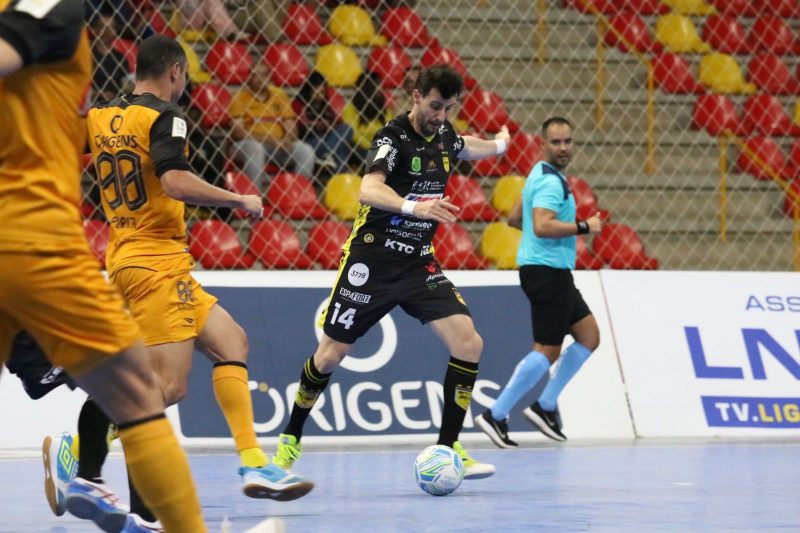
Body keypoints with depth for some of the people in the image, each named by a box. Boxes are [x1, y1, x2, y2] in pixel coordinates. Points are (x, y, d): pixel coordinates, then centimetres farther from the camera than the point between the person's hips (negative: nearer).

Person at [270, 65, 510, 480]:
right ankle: (290, 439, 24)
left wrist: (498, 145, 50)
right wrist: (413, 206, -52)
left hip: (419, 263, 5)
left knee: (468, 343, -13)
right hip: (372, 259, -5)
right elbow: (368, 190, -35)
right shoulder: (393, 138, -16)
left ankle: (448, 447, -6)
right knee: (331, 354, 2)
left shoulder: (443, 135, 5)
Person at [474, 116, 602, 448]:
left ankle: (545, 407, 13)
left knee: (589, 337, 13)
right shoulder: (550, 181, -16)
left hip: (554, 274, 11)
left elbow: (515, 218, 24)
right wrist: (583, 227, -20)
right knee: (547, 351, -8)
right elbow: (543, 226, -30)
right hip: (547, 270, -11)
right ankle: (496, 416, -5)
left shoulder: (541, 175, 16)